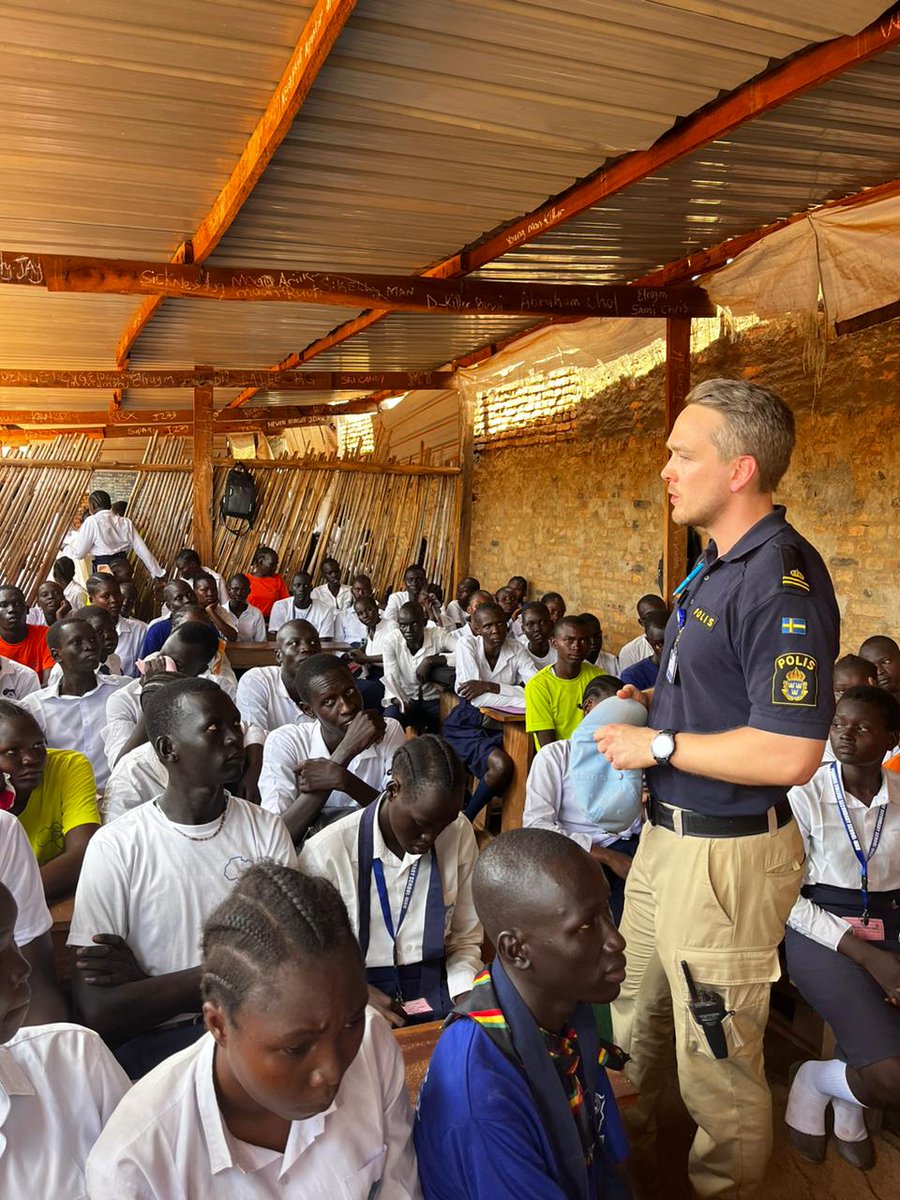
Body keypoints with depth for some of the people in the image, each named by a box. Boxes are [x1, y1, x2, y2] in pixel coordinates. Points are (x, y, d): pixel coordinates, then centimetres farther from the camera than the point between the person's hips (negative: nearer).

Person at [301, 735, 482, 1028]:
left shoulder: (459, 834, -4)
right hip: (354, 993, -3)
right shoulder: (325, 852, -15)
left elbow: (466, 938, 6)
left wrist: (465, 999, -9)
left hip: (433, 990, 4)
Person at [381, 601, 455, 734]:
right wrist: (399, 700, -35)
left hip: (432, 700, 1)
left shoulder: (438, 636, -9)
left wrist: (431, 660, -26)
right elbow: (391, 677, -14)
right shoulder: (391, 641, -7)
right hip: (403, 700, -1)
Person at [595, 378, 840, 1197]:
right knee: (633, 1017, 26)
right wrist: (649, 704, 8)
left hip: (725, 855, -10)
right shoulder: (716, 566, 9)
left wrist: (659, 745, -19)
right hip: (667, 833, 10)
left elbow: (789, 755, -27)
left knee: (717, 1065, 11)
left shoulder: (783, 578, -23)